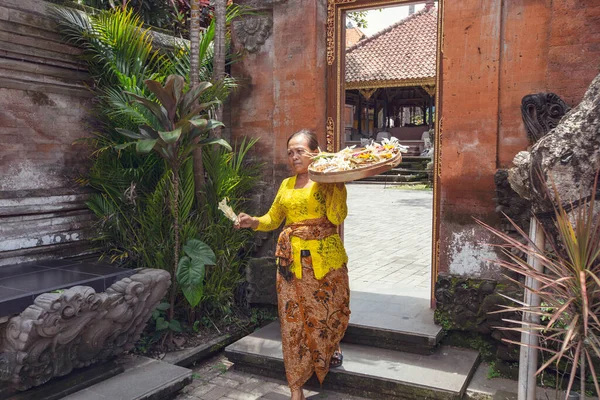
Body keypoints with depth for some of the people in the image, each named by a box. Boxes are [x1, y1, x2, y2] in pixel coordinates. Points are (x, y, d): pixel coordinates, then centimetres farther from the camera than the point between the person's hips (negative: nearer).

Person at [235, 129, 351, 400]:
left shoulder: (330, 181, -3)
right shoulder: (286, 184, 12)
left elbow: (336, 218, -16)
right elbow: (273, 219, 16)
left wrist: (334, 183, -21)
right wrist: (253, 222, -3)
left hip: (325, 258, -3)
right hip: (291, 260, 4)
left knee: (329, 312, 9)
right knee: (293, 321, 4)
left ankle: (332, 347, 46)